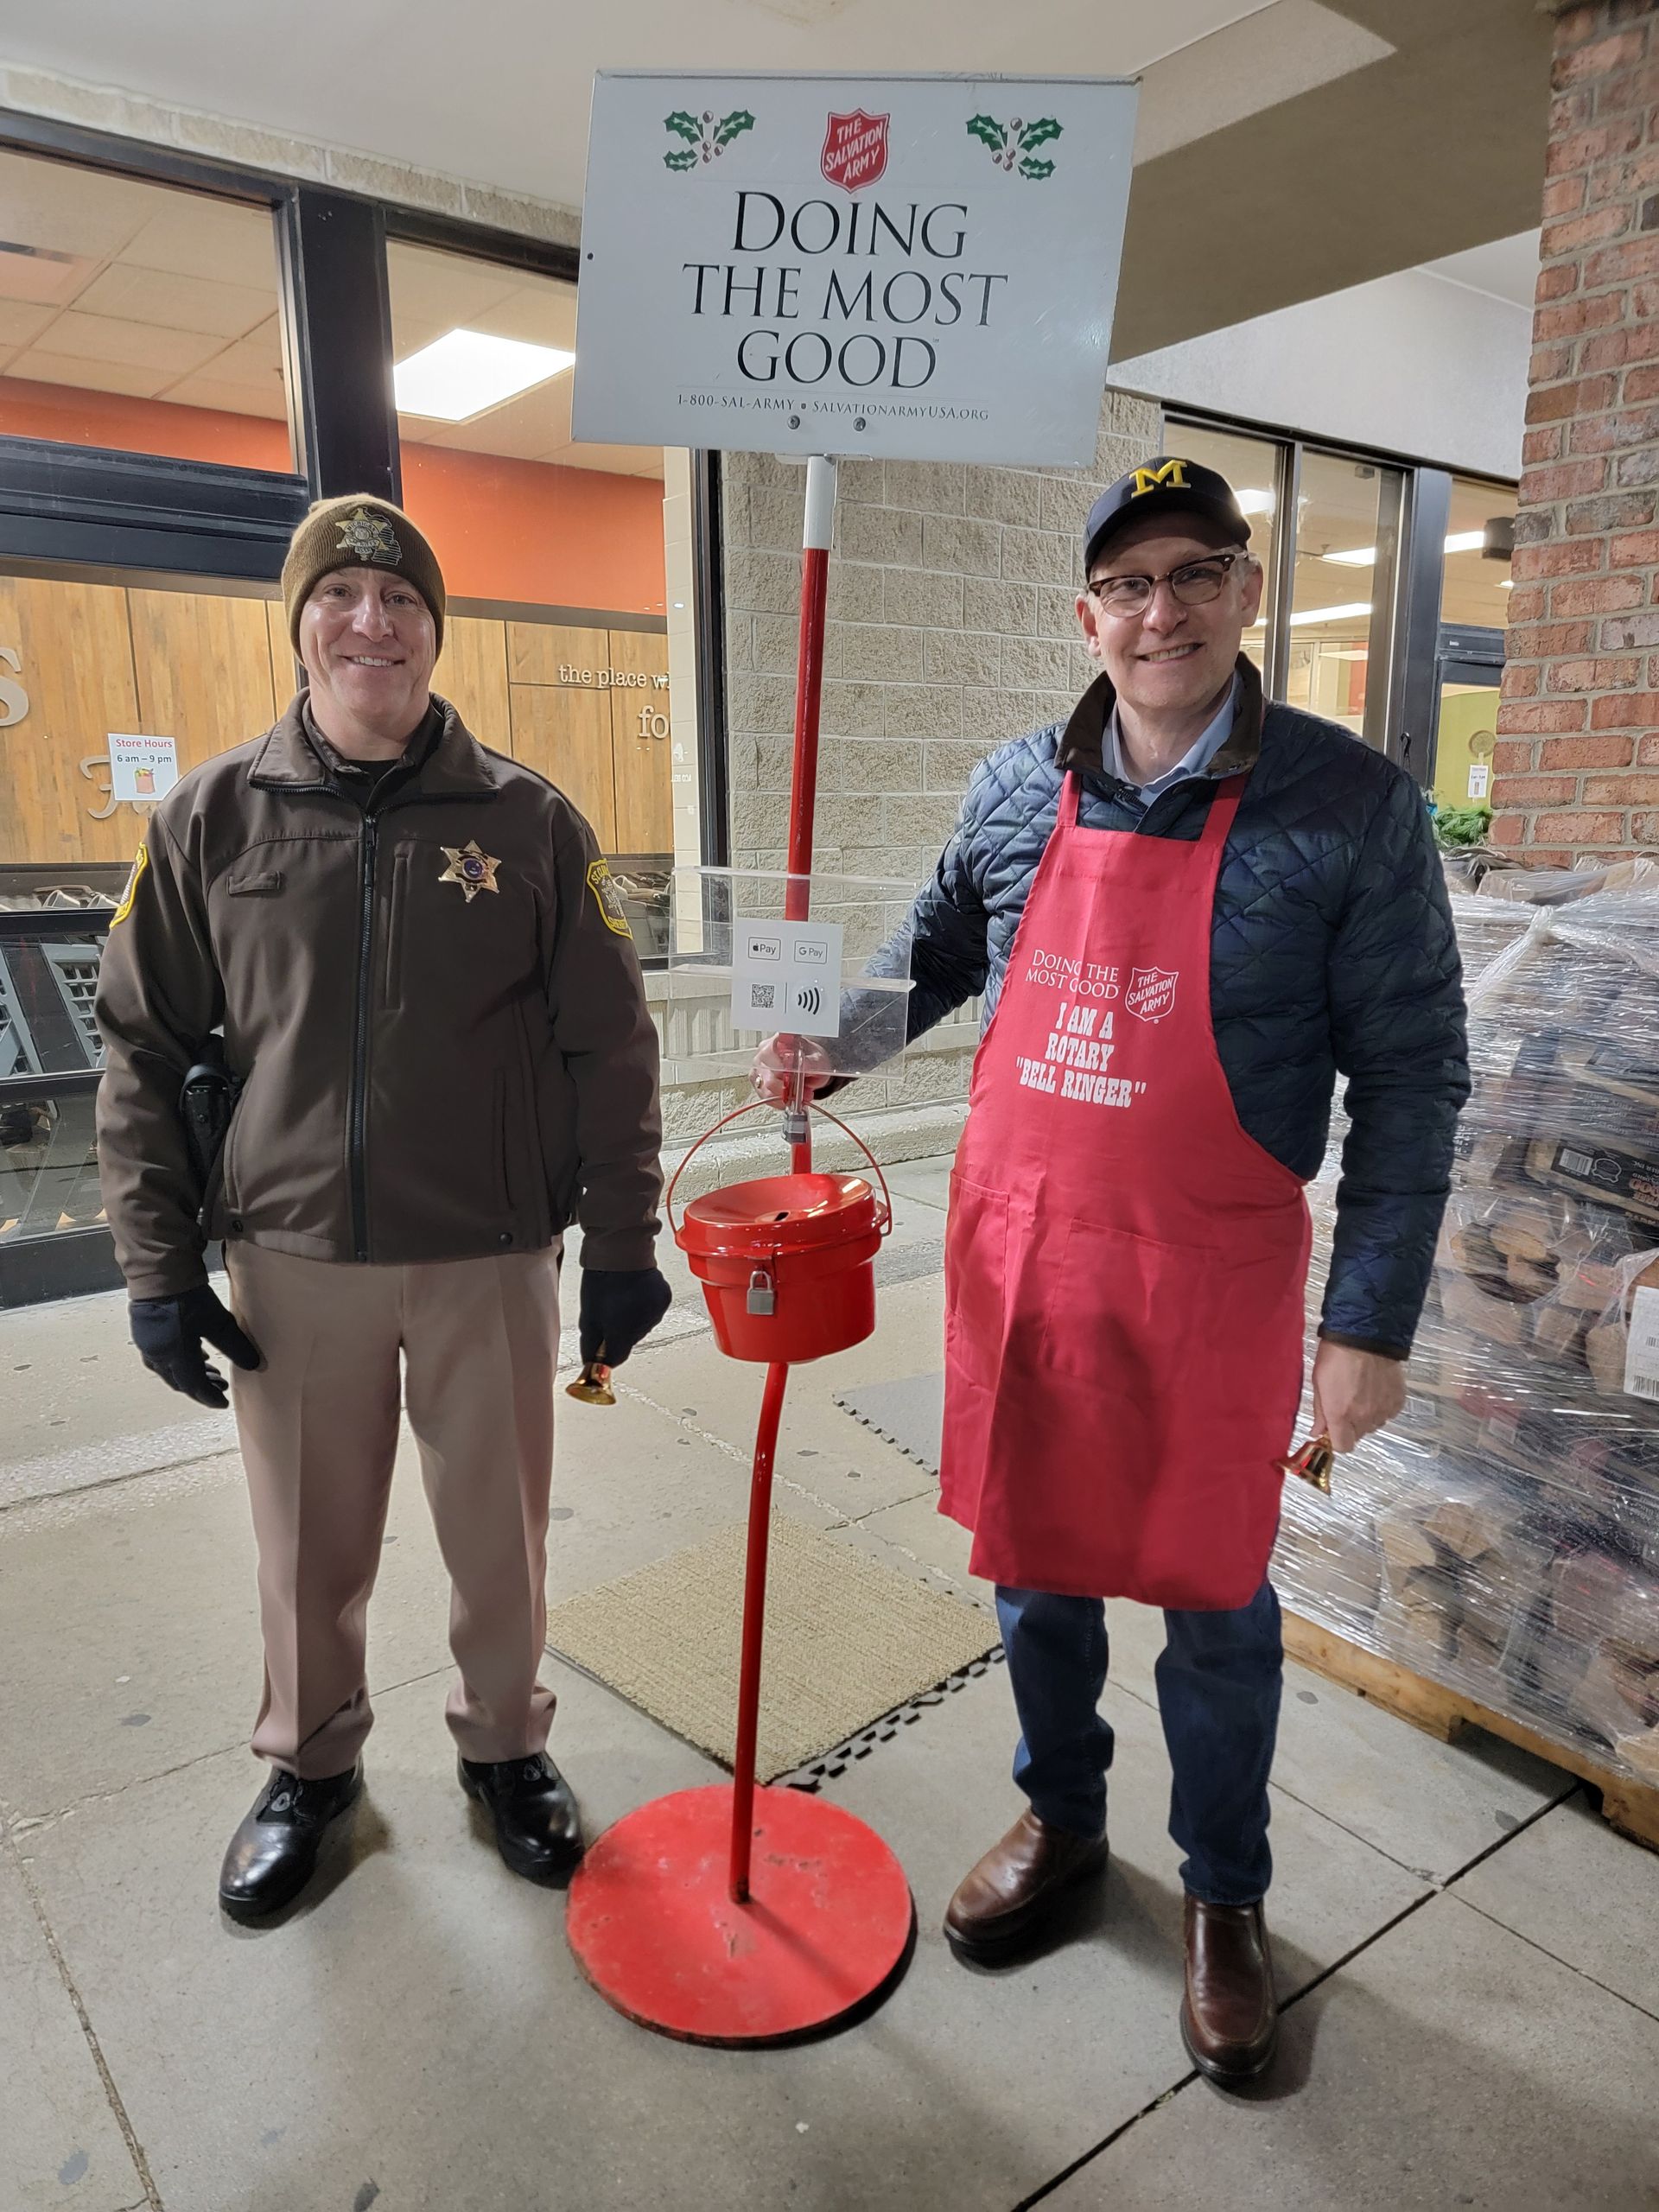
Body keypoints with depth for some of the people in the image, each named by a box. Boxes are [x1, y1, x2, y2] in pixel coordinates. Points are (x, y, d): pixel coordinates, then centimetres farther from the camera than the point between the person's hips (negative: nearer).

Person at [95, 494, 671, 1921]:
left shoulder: (526, 820, -2)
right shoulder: (215, 817, 1)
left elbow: (609, 1046, -1)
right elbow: (144, 1048, 5)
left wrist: (622, 1243, -3)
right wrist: (157, 1262, 1)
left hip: (491, 1256, -1)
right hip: (292, 1259, 1)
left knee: (502, 1534, 13)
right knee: (310, 1546, 16)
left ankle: (505, 1745, 39)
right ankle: (309, 1764, 42)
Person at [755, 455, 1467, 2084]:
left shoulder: (1349, 806, -10)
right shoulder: (1017, 791, 1)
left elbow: (1409, 1078, -8)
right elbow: (942, 944, 20)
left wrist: (1371, 1320, -10)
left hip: (1208, 1278, -3)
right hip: (1014, 1252, 4)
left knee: (1212, 1601, 14)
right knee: (1033, 1564, 19)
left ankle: (1224, 1893, 40)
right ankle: (1060, 1820, 46)